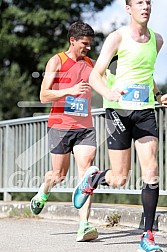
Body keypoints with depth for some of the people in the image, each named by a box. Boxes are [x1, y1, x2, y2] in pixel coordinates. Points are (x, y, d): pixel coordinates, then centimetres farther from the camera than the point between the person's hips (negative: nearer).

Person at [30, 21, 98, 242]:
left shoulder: (91, 64, 13)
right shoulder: (57, 61, 0)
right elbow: (44, 96, -7)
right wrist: (71, 90, -21)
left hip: (85, 126, 3)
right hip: (60, 125, -3)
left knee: (86, 172, -13)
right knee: (59, 174, 6)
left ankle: (84, 226, -19)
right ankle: (43, 192, 42)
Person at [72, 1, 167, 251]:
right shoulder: (117, 38, -6)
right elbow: (94, 76, -9)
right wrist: (108, 93, -30)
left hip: (145, 111, 4)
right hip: (119, 110, -4)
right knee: (119, 179, -2)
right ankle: (92, 178, 33)